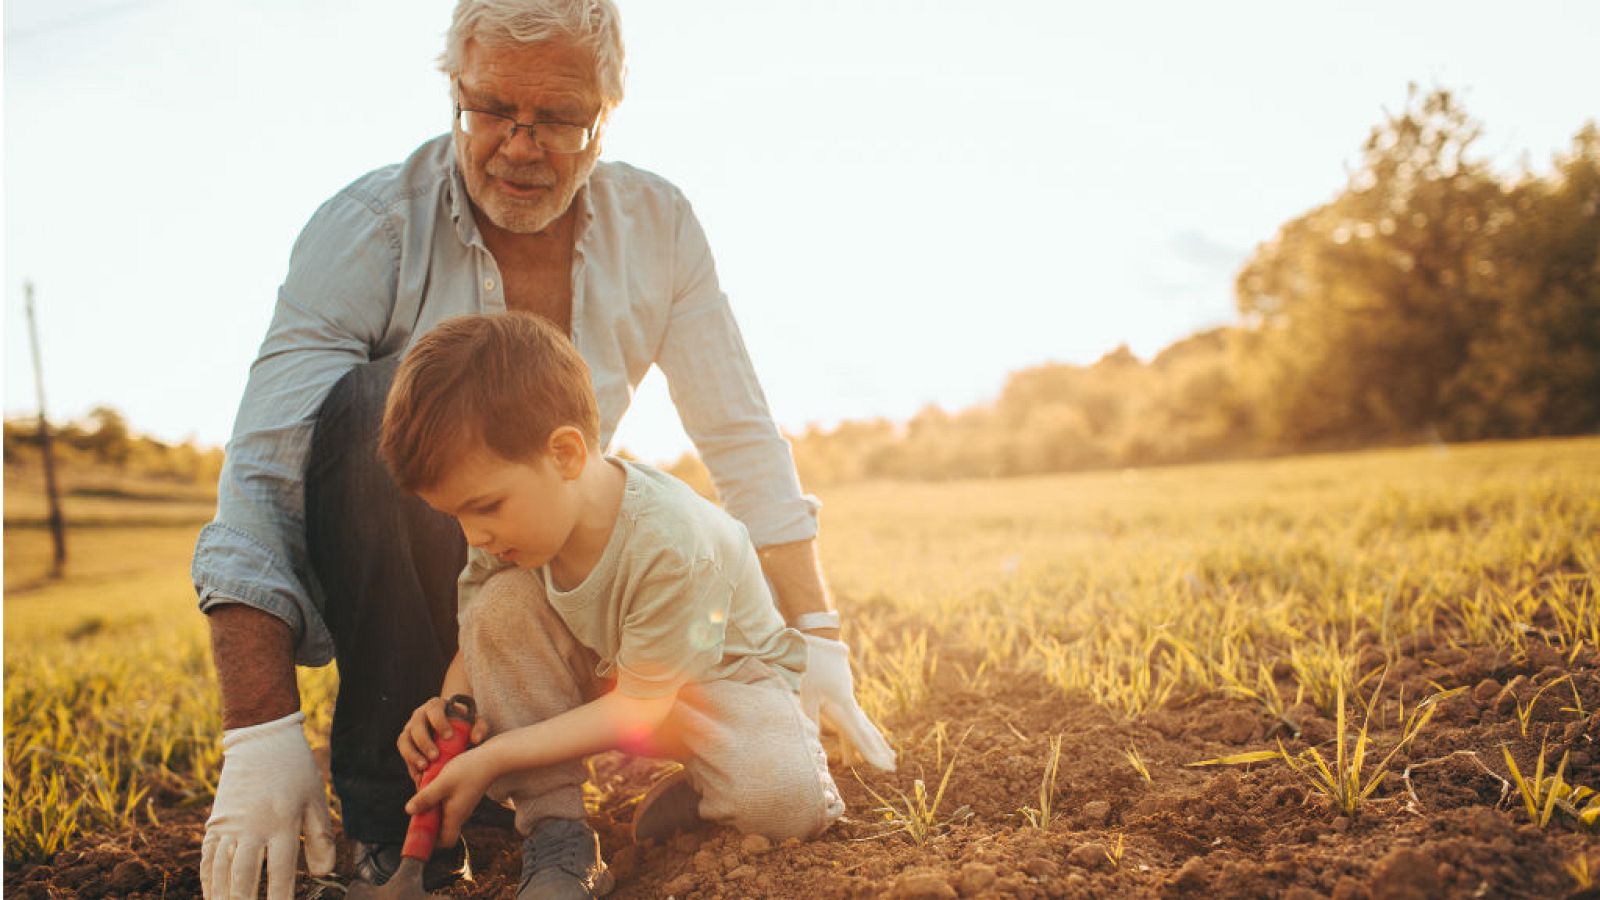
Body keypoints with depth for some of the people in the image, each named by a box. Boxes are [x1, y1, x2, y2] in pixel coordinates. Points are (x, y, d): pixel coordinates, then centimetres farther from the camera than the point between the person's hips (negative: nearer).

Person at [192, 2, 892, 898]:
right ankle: (394, 813, -21)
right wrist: (262, 731, -36)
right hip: (377, 579, -3)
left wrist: (815, 638, -13)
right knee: (394, 396, -33)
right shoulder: (369, 228, -18)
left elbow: (741, 438, -7)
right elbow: (262, 477, -26)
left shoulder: (656, 226, -7)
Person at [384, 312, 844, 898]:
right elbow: (480, 643, -1)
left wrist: (493, 757, -30)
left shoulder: (672, 542, -36)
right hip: (598, 673, 6)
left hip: (718, 675, -6)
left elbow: (639, 706, -28)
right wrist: (450, 705, -25)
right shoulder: (513, 520, -17)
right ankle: (555, 835, -17)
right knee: (501, 603, -23)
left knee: (781, 800, -35)